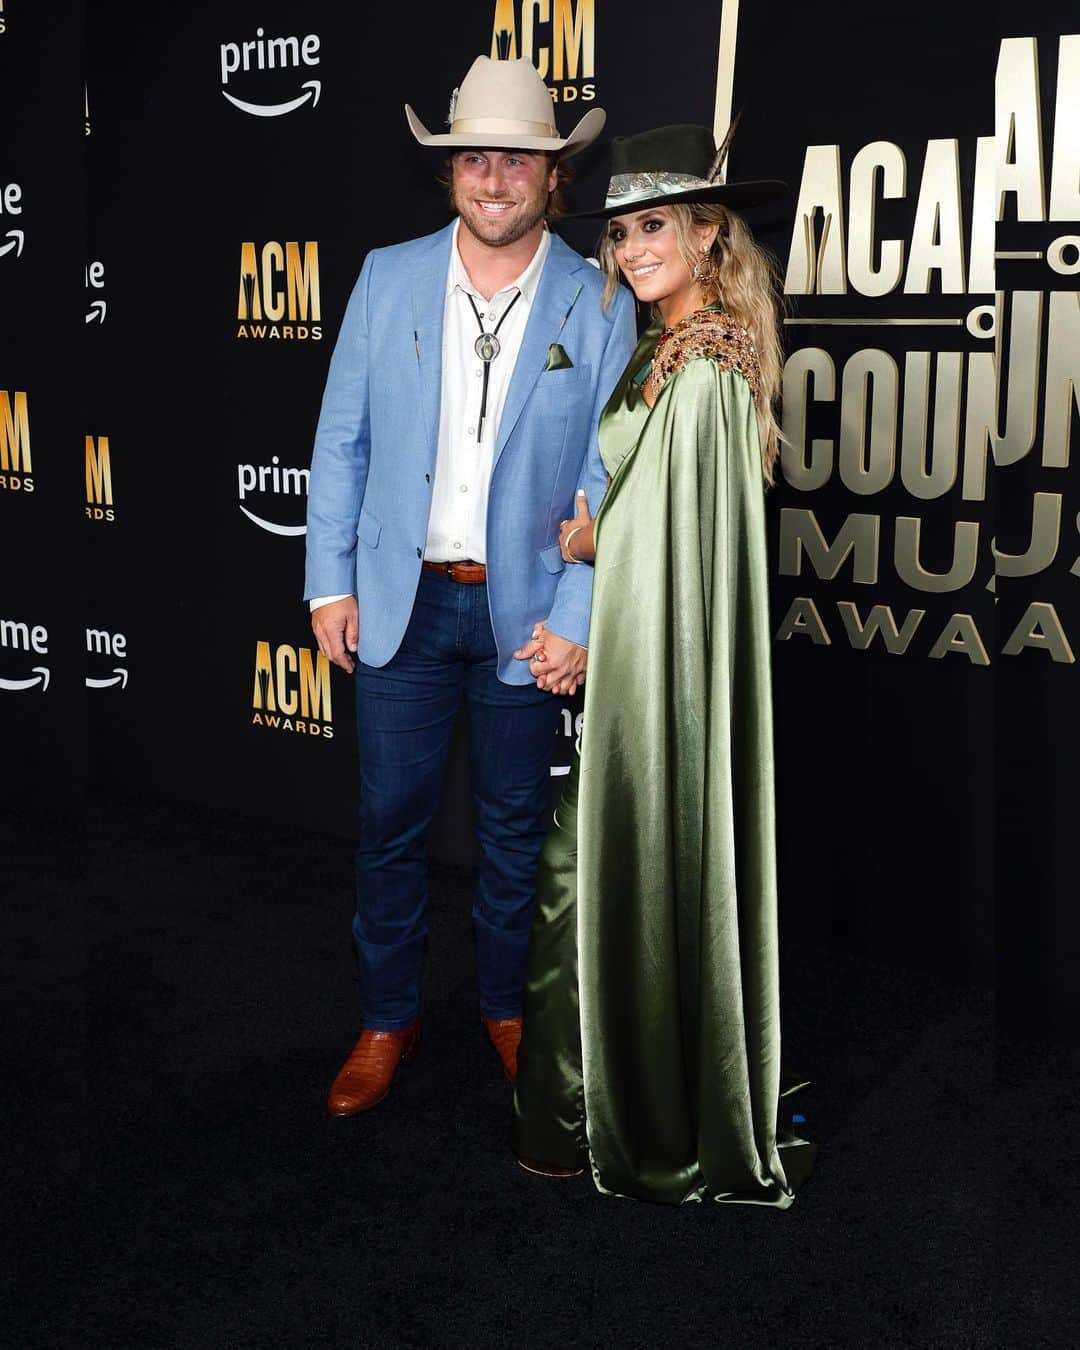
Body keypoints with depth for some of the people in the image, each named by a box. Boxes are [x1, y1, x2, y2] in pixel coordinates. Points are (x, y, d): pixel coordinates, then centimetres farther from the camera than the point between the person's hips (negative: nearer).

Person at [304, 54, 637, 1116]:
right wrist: (330, 582, 0)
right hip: (401, 599, 1)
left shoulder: (597, 306, -4)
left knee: (515, 823, 13)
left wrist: (576, 619, -10)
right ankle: (387, 1019, 28)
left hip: (525, 609, -1)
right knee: (390, 818, 9)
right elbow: (341, 439, 4)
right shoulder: (387, 278, 1)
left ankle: (505, 1005, 34)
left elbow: (608, 481, -4)